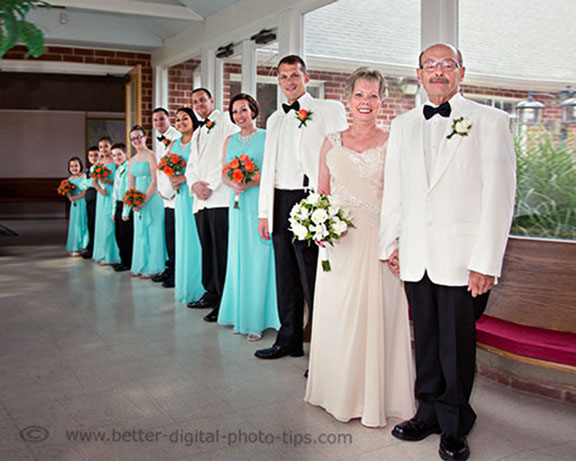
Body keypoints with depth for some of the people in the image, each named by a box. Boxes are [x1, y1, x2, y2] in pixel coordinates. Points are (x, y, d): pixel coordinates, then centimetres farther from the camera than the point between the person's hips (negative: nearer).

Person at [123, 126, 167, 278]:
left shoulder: (151, 156, -7)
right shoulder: (132, 161, 14)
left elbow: (155, 181, -13)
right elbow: (131, 185, 15)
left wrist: (144, 200, -16)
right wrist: (128, 207, 6)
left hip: (152, 198, -7)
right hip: (138, 200, 7)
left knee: (153, 231, -2)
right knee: (140, 232, 11)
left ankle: (152, 267, 5)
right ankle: (140, 266, 19)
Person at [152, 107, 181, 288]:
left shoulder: (177, 138, -9)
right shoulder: (159, 141, 19)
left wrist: (170, 190, -12)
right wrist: (160, 188, 16)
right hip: (166, 194, 8)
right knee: (169, 233, 11)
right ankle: (171, 268, 20)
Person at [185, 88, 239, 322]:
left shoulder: (225, 121, 2)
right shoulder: (197, 132, 27)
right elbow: (191, 164, 22)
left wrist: (211, 186, -12)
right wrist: (194, 183, -1)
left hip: (220, 197, -8)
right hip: (200, 199, 8)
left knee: (221, 249, -10)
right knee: (207, 248, 10)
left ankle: (224, 301, -8)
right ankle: (211, 293, 18)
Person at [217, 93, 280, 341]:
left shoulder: (266, 137, 0)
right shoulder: (230, 141, 15)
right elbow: (224, 174, 13)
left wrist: (252, 182, -19)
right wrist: (233, 184, -8)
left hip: (260, 203, -5)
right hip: (238, 204, 5)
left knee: (259, 258, -5)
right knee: (239, 257, 7)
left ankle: (257, 319, 1)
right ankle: (240, 314, 17)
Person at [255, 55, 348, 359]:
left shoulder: (329, 109, 0)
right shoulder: (274, 119, 20)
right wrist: (264, 212, 15)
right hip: (279, 203, 7)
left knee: (314, 280, -7)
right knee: (286, 277, 14)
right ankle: (289, 340, 26)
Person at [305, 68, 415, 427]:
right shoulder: (331, 143, 10)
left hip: (379, 242, -3)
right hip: (340, 243, 3)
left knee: (378, 316, 1)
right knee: (337, 316, 7)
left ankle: (376, 397, 19)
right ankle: (340, 393, 26)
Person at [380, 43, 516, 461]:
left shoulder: (489, 121, -1)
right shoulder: (402, 126, 13)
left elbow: (500, 194, -7)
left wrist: (486, 262, -12)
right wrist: (390, 243, 12)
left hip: (462, 255, -4)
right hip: (416, 256, 4)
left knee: (457, 344, 4)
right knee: (425, 340, 13)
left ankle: (455, 425, 22)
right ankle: (429, 413, 29)